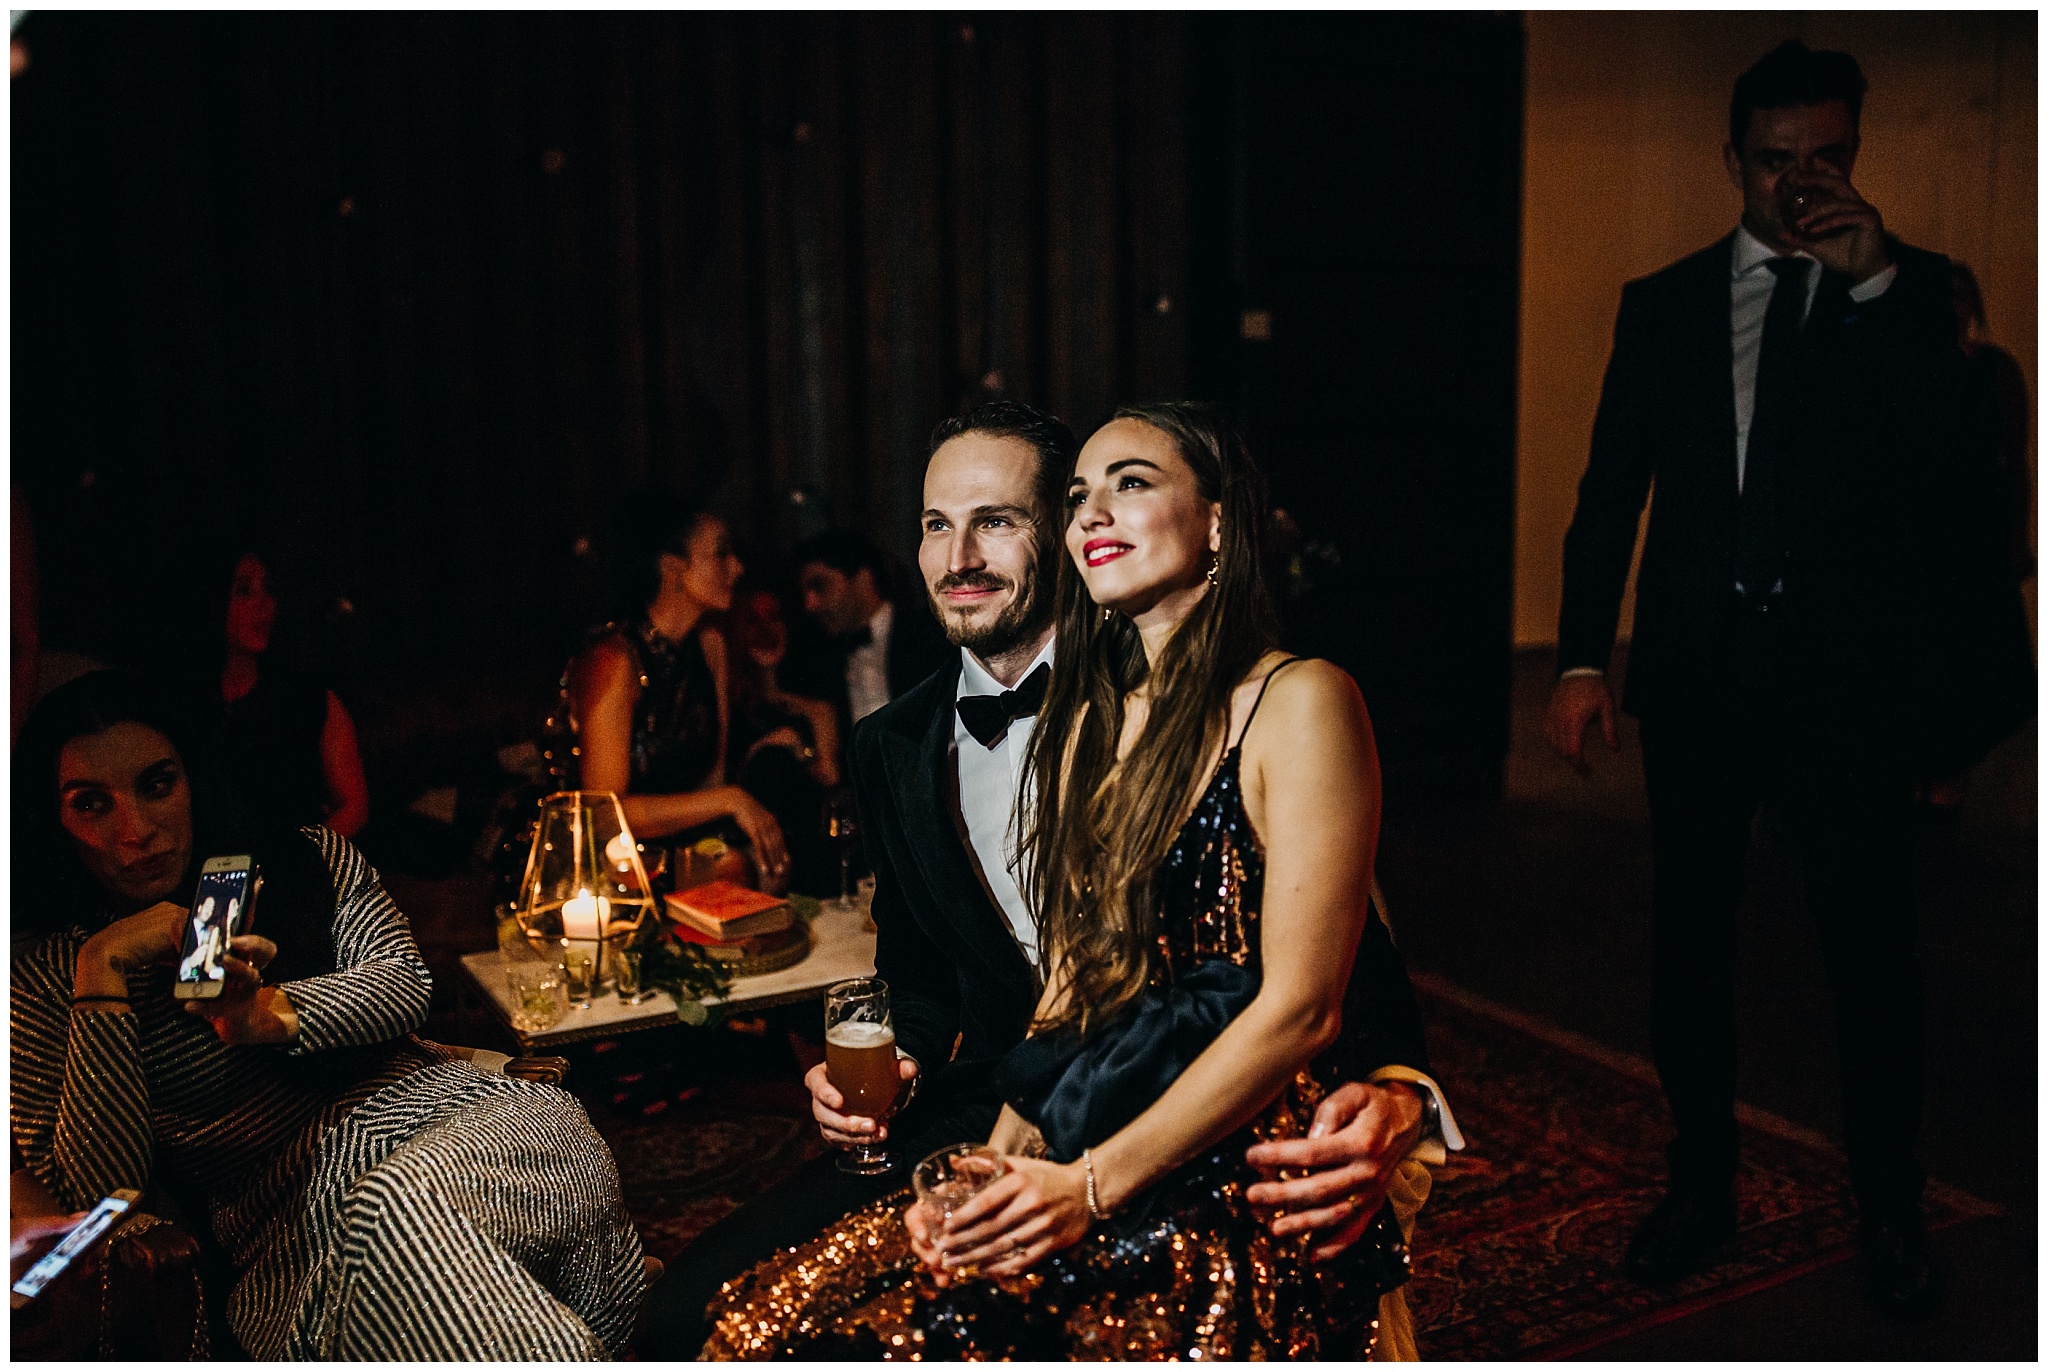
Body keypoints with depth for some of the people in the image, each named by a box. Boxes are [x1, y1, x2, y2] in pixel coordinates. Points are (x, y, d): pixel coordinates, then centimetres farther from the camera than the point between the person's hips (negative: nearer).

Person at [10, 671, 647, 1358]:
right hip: (289, 1219, -2)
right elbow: (96, 1189, -2)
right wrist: (102, 968, -8)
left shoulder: (303, 858, 16)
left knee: (402, 1204, -34)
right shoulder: (43, 971, 8)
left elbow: (403, 983, 4)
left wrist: (272, 1015, -15)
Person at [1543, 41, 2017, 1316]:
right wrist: (1584, 656, -4)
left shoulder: (1908, 290, 4)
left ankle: (1890, 1207, 23)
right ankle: (1703, 1184, 27)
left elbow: (1955, 463, -11)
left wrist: (1876, 279, -17)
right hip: (1699, 672, 2)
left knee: (1873, 942, 4)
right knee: (1691, 933, 10)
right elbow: (1611, 490, 5)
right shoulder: (1664, 303, 8)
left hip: (1846, 672, -1)